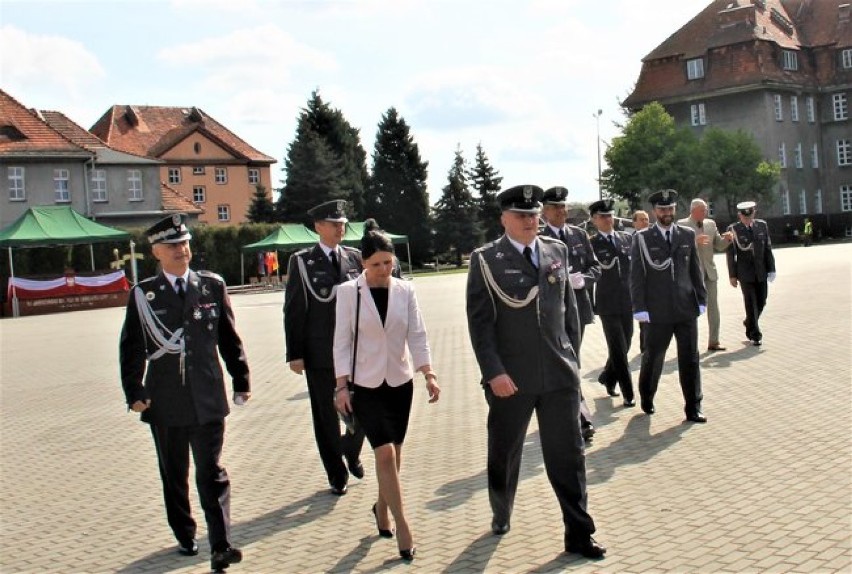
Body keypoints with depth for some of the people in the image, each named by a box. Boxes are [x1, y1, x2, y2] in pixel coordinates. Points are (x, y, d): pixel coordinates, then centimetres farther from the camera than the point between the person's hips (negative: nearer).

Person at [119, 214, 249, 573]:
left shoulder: (213, 285, 3)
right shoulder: (143, 294, 0)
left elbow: (230, 338, 7)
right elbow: (131, 348, 1)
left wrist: (241, 381, 7)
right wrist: (134, 392, -6)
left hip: (208, 398, -1)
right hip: (165, 401, 1)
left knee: (211, 472, -2)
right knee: (173, 475, 14)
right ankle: (185, 536, 30)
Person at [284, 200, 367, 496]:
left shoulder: (354, 257, 7)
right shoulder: (301, 261, -2)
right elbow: (293, 310, -3)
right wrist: (295, 354, -7)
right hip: (320, 353, -2)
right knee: (326, 416, 8)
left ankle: (351, 450, 35)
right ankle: (337, 474, 24)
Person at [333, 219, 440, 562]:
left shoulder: (405, 290, -1)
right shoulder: (349, 292, -6)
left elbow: (417, 335, 0)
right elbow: (342, 341, -4)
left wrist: (429, 374, -11)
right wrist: (342, 385, -9)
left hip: (400, 382, 3)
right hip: (365, 384, -3)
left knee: (393, 452, 12)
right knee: (385, 453, -10)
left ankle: (382, 507, 36)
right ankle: (403, 529, -1)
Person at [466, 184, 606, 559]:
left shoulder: (557, 251, 7)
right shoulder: (486, 260, -5)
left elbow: (569, 307, 13)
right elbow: (479, 322, -9)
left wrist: (572, 355, 10)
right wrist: (494, 372, -16)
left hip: (560, 374, 3)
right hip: (510, 378, -2)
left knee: (568, 454, 4)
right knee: (505, 453, 15)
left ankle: (578, 534, 14)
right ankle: (501, 514, 39)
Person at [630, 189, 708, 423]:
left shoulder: (688, 235, 7)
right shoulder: (642, 238, -2)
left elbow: (696, 270, 10)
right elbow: (637, 276, -4)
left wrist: (702, 299, 4)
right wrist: (640, 308, -8)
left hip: (687, 308, 2)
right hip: (657, 312, -2)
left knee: (690, 360, 4)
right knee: (652, 359, 11)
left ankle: (693, 408, 12)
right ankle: (647, 399, 33)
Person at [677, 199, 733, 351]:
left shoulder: (711, 224, 9)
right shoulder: (682, 225, -6)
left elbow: (719, 246, 10)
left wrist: (726, 239, -11)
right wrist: (695, 241, -30)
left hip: (709, 271, 5)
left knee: (713, 307, 6)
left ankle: (713, 342, 12)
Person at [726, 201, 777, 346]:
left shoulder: (762, 225, 3)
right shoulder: (733, 229, -6)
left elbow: (768, 248, 6)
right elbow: (731, 254, -4)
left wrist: (771, 269, 1)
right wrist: (732, 275, -5)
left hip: (761, 271, 4)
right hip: (745, 272, -3)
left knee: (761, 301, 8)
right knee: (751, 303, -3)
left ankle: (749, 324, 34)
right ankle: (755, 335, 5)